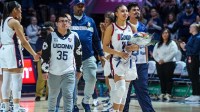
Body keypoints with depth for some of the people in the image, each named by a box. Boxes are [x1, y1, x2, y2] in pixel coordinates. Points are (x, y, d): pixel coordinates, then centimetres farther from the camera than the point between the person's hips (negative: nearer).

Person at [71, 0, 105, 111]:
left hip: (88, 57, 2)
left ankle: (86, 101, 12)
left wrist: (101, 54, 10)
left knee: (91, 79, -8)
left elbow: (96, 39, 14)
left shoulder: (90, 21, 10)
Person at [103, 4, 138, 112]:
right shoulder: (111, 28, -3)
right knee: (120, 87, -20)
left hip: (129, 61, 5)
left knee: (125, 89, 9)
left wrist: (134, 47, -9)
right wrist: (118, 53, -18)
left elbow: (137, 45, 16)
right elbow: (105, 47, -5)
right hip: (117, 60, -5)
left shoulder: (132, 28, 10)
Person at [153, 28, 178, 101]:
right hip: (159, 64, 5)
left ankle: (168, 94, -4)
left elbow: (173, 53, -12)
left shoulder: (172, 43, 0)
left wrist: (164, 60, -15)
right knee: (161, 78, 4)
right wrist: (158, 60, -8)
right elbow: (154, 53, 11)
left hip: (169, 63, -5)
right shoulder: (158, 44, 16)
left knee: (168, 78, -6)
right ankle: (162, 93, 8)